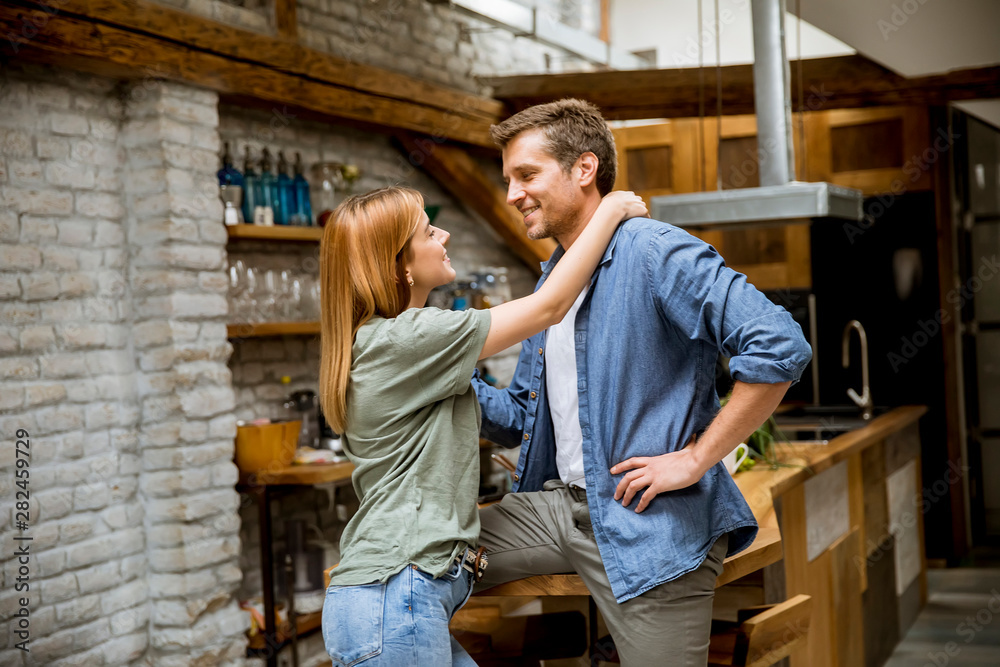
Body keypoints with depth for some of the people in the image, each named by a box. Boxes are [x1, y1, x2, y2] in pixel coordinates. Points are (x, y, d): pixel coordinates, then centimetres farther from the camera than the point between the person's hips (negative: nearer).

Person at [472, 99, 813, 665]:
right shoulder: (551, 282, 14)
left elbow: (782, 348, -25)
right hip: (555, 505, 8)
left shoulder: (655, 254, -14)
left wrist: (697, 459, -20)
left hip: (651, 525, -8)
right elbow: (521, 419, 19)